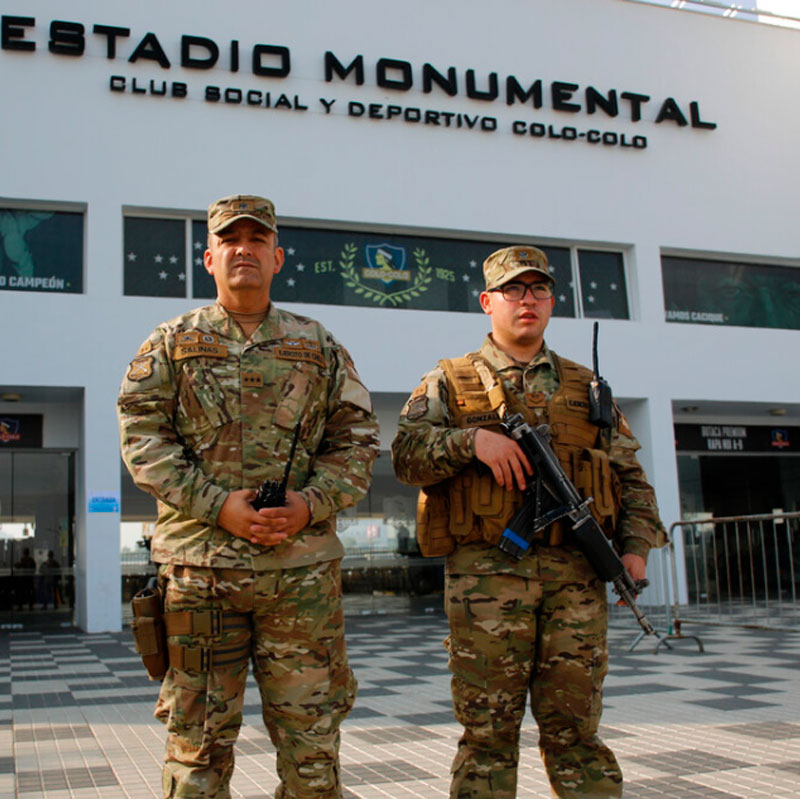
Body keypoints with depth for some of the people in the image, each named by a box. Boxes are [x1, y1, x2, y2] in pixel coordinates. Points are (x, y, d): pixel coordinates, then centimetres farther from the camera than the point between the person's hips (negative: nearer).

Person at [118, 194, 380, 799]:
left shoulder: (320, 347, 12)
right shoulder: (171, 345, 8)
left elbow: (358, 439, 9)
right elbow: (143, 438, 0)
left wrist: (310, 504, -8)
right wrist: (218, 506, -12)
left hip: (303, 564, 1)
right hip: (199, 562, -1)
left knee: (311, 727, 8)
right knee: (199, 731, 7)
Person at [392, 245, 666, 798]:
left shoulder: (585, 387, 18)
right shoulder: (448, 383, 11)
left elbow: (631, 475, 16)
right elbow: (407, 455, -2)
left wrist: (636, 546, 2)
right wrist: (471, 439, -17)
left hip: (577, 574, 2)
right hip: (487, 573, -2)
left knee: (574, 730, 5)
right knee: (488, 732, 2)